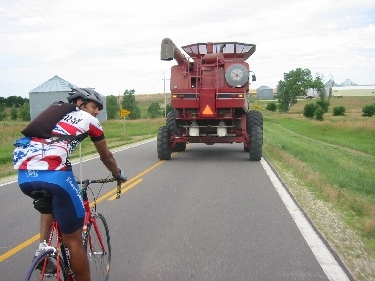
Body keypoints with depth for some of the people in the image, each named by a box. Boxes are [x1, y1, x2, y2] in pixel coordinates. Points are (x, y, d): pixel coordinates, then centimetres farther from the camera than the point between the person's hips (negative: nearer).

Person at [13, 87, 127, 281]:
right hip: (53, 174, -6)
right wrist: (118, 175, 45)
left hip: (24, 175, 7)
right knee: (74, 241, 7)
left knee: (49, 203, 39)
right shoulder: (88, 119, 17)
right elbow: (106, 157, 27)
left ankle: (42, 248, 24)